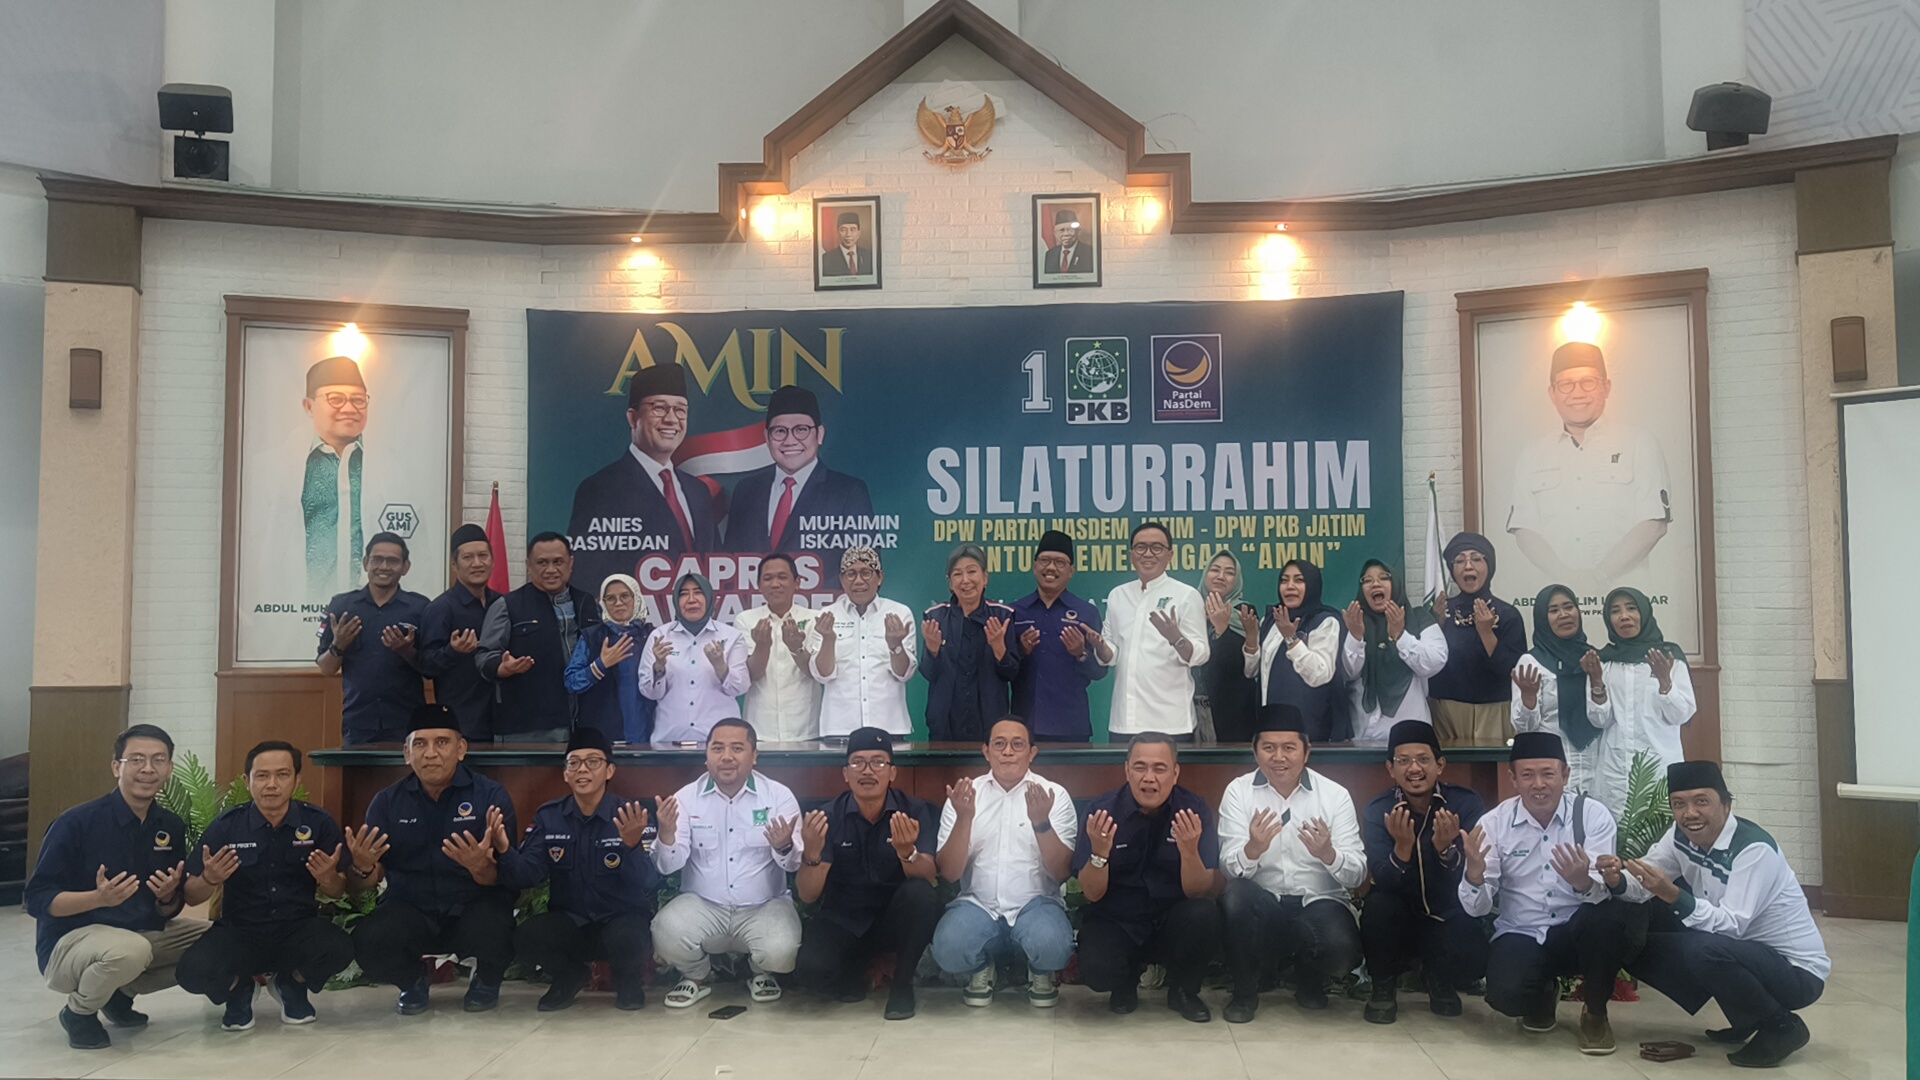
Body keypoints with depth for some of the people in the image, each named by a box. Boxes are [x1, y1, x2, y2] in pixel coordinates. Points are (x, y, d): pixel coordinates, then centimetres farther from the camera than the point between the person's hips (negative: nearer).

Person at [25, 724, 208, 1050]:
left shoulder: (172, 827, 1)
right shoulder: (76, 823, -16)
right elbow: (37, 900, -16)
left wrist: (168, 898, -16)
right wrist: (99, 898, -32)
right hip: (68, 942, -7)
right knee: (129, 949, -38)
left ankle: (122, 993, 12)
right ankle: (79, 1011, -4)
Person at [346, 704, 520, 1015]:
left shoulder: (491, 797, -6)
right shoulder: (387, 801, 1)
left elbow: (502, 880, -10)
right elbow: (359, 887, -1)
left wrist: (482, 867, -34)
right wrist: (362, 868, -26)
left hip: (473, 909, -2)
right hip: (410, 911, 2)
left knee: (494, 927, -34)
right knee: (367, 941, -29)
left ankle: (487, 979, 6)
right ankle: (413, 980, 10)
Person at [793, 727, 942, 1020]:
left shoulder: (916, 812, -10)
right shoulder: (828, 817, -10)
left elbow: (929, 878, -22)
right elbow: (808, 896, -13)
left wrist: (907, 852, -45)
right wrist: (811, 855, -35)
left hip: (894, 919, 0)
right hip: (842, 921, 0)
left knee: (920, 894, -32)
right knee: (811, 969, -30)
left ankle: (902, 983, -8)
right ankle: (853, 973, 8)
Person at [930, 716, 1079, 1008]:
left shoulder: (1054, 795, -1)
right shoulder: (965, 795, 2)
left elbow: (1062, 874, -7)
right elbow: (949, 873, -5)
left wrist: (1041, 822, -23)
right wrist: (964, 818, -20)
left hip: (1036, 904, -1)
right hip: (978, 905, 1)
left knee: (1051, 946, -34)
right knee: (948, 949, -30)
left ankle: (1041, 974, 5)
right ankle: (980, 970, 7)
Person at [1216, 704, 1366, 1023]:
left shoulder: (1335, 795, -3)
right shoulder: (1238, 791, -3)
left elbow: (1357, 875, -8)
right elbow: (1229, 868, -12)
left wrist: (1328, 854, -30)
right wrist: (1253, 849, -35)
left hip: (1319, 902, 1)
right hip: (1261, 905, 0)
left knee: (1342, 950, -30)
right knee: (1235, 897, -33)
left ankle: (1309, 980, 11)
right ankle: (1245, 990, -5)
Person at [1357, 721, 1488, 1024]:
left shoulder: (1466, 803, -11)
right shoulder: (1378, 811, -10)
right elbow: (1385, 882, -21)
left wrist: (1446, 848, -38)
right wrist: (1402, 847, -41)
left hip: (1451, 919, 0)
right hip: (1401, 919, 1)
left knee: (1473, 958, -31)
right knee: (1378, 903, -32)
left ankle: (1442, 982, 8)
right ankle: (1384, 985, -2)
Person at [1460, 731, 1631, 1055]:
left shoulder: (1593, 815, -8)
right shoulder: (1494, 824, -7)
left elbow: (1604, 892, -19)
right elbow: (1477, 908, -10)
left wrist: (1583, 882, -43)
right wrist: (1474, 874, -33)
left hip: (1577, 932, 0)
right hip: (1520, 935, 0)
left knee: (1608, 917, -33)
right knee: (1506, 995, -29)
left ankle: (1595, 1012, -3)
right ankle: (1543, 993, 13)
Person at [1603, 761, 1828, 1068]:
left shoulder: (1754, 848, -26)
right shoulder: (1681, 836, -4)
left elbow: (1732, 925, -33)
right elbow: (1642, 881, -6)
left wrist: (1673, 896, -46)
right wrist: (1617, 880, -29)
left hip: (1796, 971, -8)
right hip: (1741, 954, 8)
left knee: (1701, 950, -35)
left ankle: (1780, 1026, -7)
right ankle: (1746, 1018, 11)